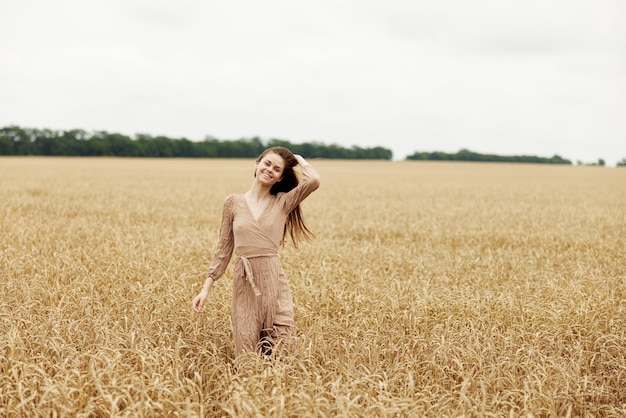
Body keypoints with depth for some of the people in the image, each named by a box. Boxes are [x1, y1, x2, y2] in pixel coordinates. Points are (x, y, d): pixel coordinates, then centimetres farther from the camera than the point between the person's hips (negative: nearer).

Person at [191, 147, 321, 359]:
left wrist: (298, 159, 5)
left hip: (273, 281, -1)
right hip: (244, 283, 1)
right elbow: (224, 248, 9)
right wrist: (206, 287, 4)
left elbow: (313, 181, -15)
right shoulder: (233, 202, 6)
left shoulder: (283, 202, 4)